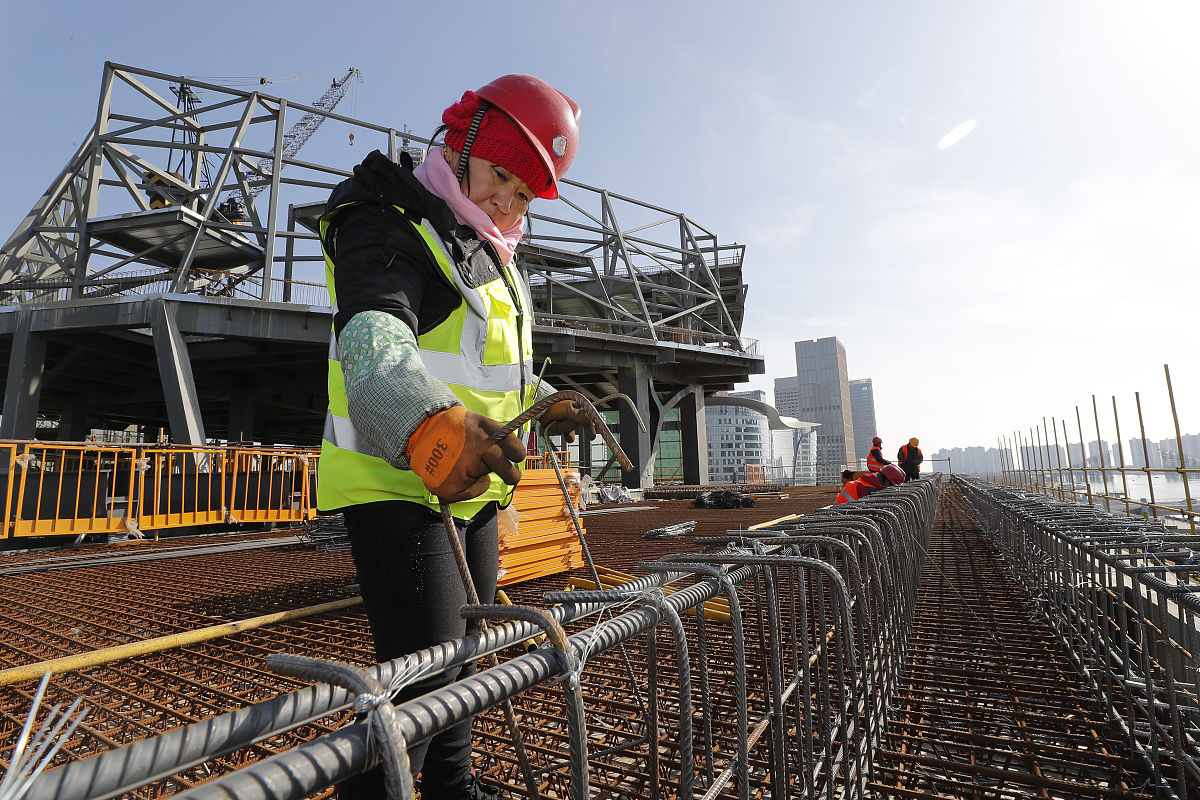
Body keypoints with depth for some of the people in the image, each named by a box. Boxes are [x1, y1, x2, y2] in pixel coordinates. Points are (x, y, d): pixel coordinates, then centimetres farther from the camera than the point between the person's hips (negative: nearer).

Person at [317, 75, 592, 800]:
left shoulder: (486, 252, 19)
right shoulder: (391, 226, -11)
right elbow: (374, 339, -32)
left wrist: (547, 404, 11)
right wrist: (429, 426, -51)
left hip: (473, 489, 9)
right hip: (397, 484, -9)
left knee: (463, 655, 22)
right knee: (423, 677, -10)